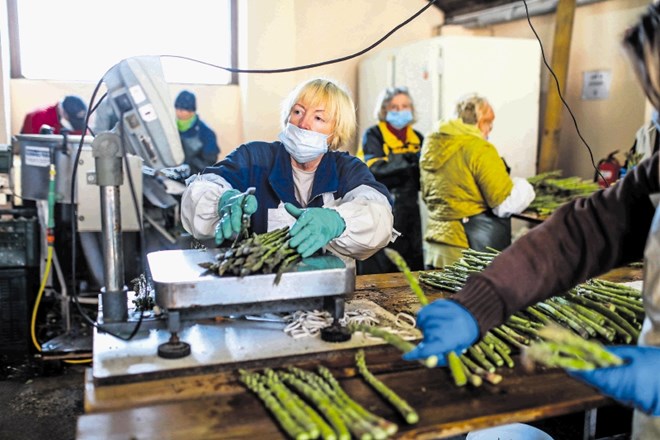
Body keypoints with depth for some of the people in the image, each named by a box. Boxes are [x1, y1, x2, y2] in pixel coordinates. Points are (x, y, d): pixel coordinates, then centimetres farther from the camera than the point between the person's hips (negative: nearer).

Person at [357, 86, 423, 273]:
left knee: (412, 268, 8)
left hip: (408, 211, 5)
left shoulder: (417, 138, 15)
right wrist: (408, 158, -20)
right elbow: (373, 167, -18)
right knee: (376, 272, -5)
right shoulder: (373, 135, 0)